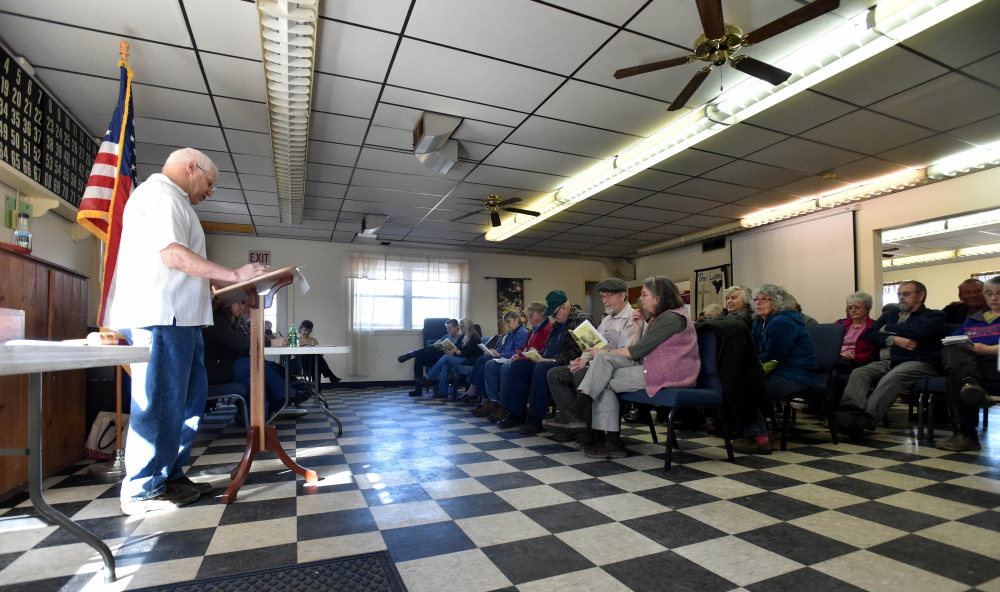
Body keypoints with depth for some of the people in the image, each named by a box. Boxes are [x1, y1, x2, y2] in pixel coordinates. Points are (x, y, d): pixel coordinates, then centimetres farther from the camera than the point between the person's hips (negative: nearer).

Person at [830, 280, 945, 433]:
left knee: (890, 379, -36)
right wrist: (894, 340, -4)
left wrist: (887, 329, 7)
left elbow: (916, 331, -10)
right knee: (858, 373, -24)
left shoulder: (934, 316, 13)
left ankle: (867, 417, -50)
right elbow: (871, 334, 15)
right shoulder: (893, 313, 28)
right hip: (887, 362, 5)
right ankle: (852, 411, -46)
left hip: (918, 362, -5)